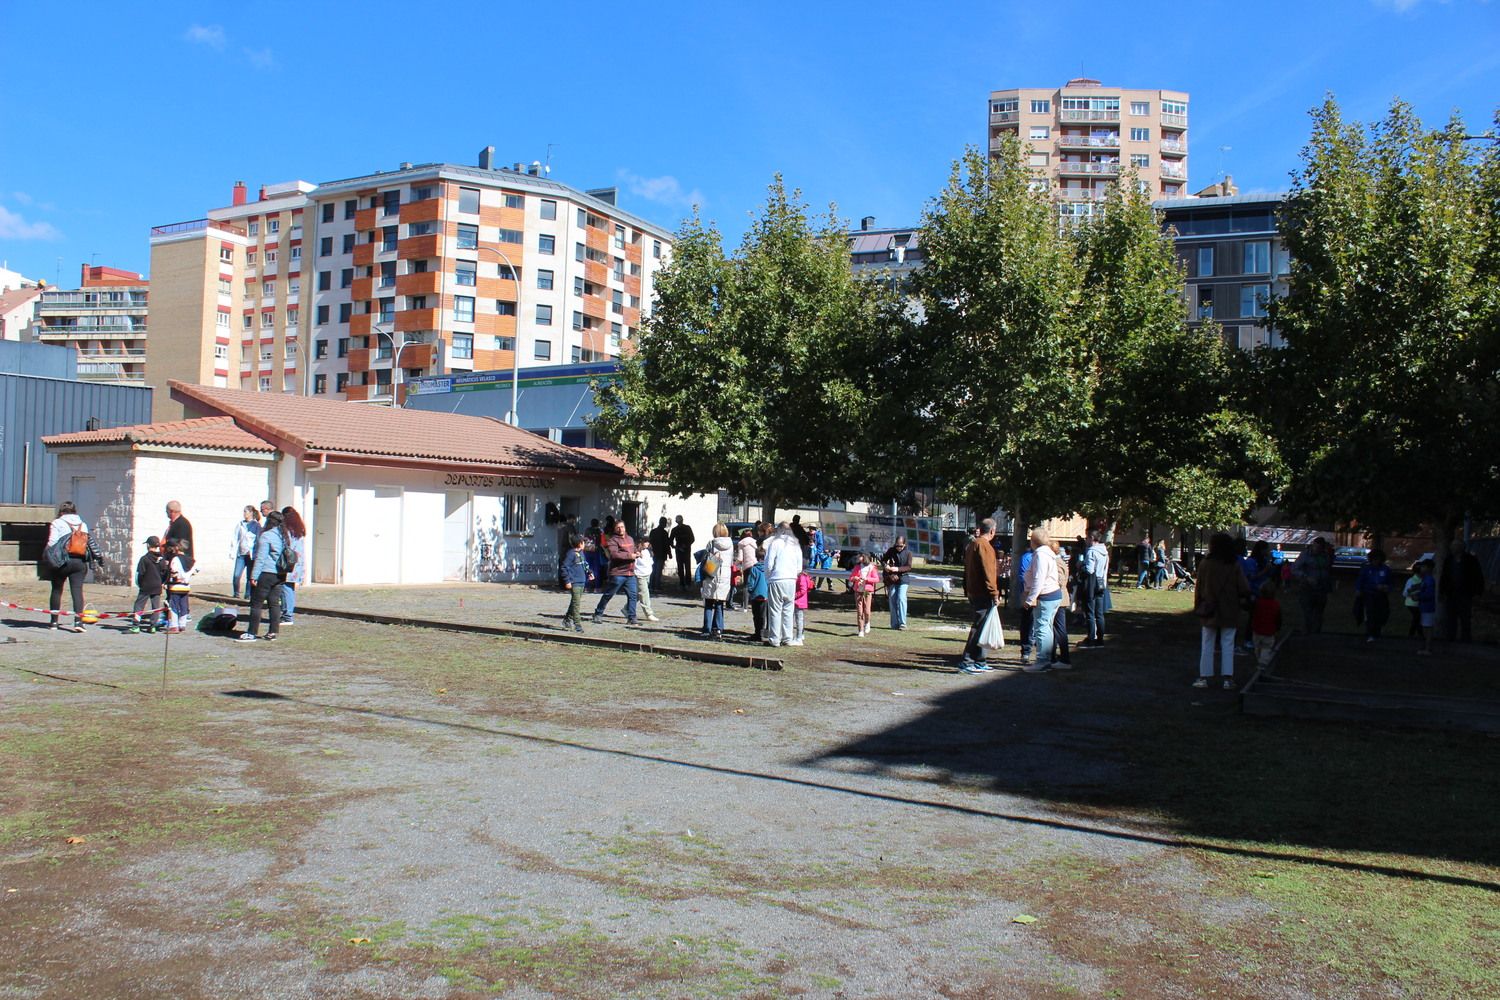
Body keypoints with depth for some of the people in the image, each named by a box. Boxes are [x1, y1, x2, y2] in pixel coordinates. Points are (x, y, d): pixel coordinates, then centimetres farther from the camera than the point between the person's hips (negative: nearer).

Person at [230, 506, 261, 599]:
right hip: (241, 554, 3)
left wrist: (253, 553, -10)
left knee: (249, 576, 1)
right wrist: (233, 551, 7)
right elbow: (235, 538, 15)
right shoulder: (240, 524, 12)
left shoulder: (256, 525, -1)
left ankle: (248, 594, 12)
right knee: (236, 575, -6)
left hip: (251, 555, -3)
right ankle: (236, 593, 9)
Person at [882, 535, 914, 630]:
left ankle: (902, 624, -14)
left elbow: (909, 567, -7)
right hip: (891, 579, 3)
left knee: (901, 599, -15)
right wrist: (885, 566, -6)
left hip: (902, 580, -2)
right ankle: (894, 624, 10)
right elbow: (883, 560, 16)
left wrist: (897, 569, -20)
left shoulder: (908, 553, 0)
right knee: (892, 601, 3)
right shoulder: (891, 551, 5)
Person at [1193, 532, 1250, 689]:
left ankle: (1204, 677, 10)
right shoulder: (1234, 565, -6)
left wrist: (1198, 607, 6)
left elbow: (1199, 588, -3)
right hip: (1229, 612, 0)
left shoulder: (1205, 564, -7)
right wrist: (1243, 599, 13)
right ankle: (1228, 678, 3)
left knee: (1207, 645, 9)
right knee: (1227, 644, 6)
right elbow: (1244, 588, -7)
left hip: (1209, 612, 0)